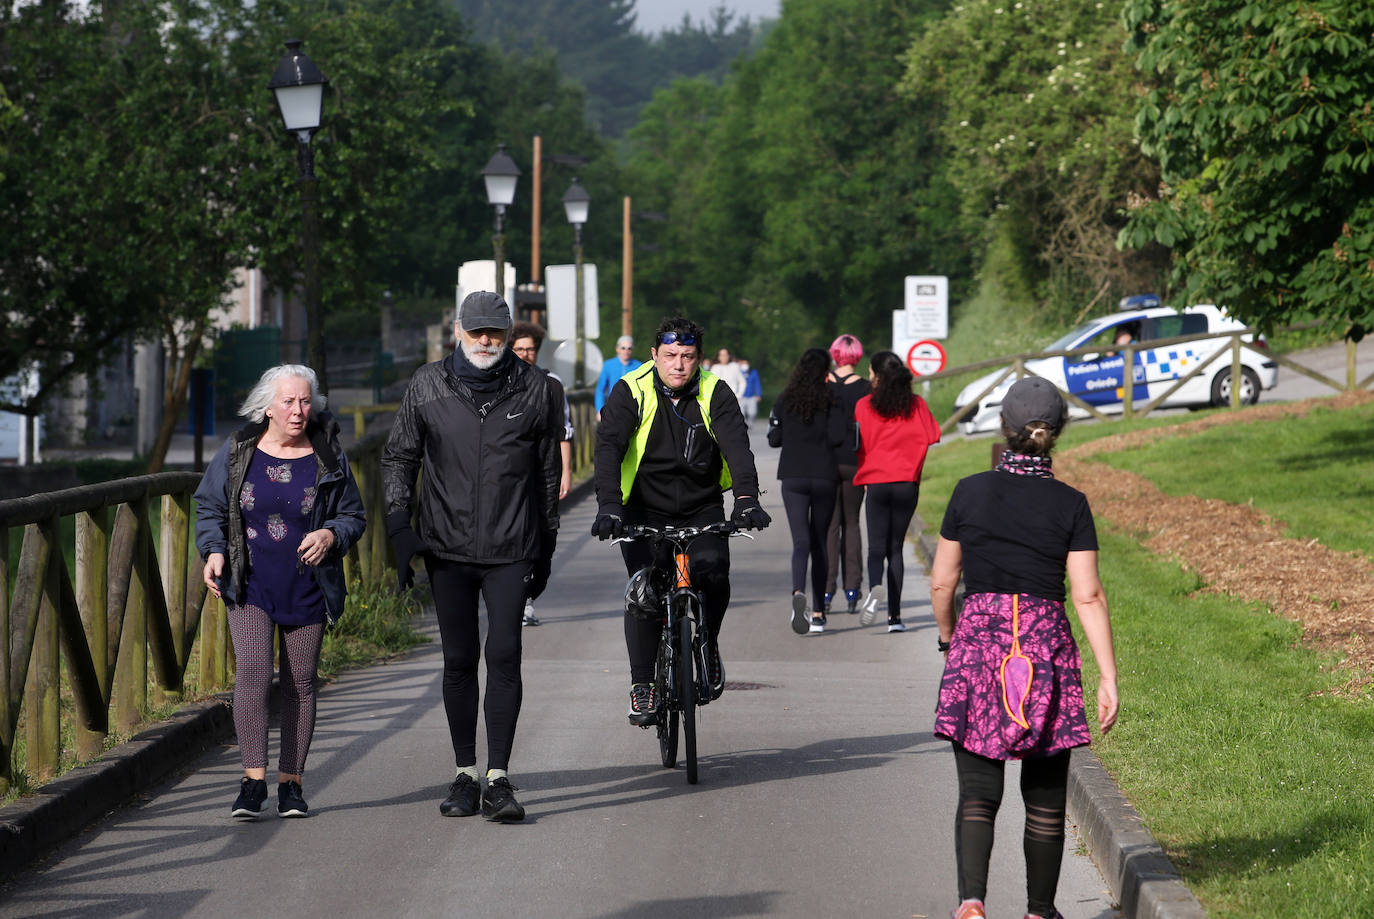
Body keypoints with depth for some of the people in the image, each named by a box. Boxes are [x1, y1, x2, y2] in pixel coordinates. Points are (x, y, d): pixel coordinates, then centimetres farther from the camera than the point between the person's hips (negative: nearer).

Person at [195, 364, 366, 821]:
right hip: (250, 586, -1)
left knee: (300, 683, 5)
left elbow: (354, 516, 9)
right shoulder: (238, 451, 2)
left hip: (307, 590, 1)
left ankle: (291, 783, 15)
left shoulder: (328, 457, 2)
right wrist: (214, 551, -4)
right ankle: (253, 781, -12)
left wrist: (330, 534, -13)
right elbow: (209, 506, 12)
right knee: (252, 674, -15)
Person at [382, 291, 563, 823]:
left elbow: (549, 469, 11)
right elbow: (398, 458, 11)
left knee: (504, 656, -9)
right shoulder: (428, 387, 3)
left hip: (510, 549, -1)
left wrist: (546, 541, 12)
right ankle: (465, 775, 16)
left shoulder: (535, 390, 2)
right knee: (459, 660, 7)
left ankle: (498, 779, -8)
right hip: (448, 548, 1)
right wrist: (399, 529, 2)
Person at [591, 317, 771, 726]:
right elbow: (608, 446, -21)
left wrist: (746, 498, -37)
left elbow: (736, 445, -20)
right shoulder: (631, 392, -11)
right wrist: (608, 505, -37)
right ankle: (642, 685, -2)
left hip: (702, 508, 1)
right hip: (645, 510, -1)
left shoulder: (715, 394, -7)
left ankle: (708, 645, 6)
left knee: (713, 571, -23)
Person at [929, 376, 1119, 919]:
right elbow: (1088, 595, -5)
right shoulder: (1070, 506, -1)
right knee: (1045, 794, 13)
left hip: (977, 638, 0)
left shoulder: (971, 493, 2)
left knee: (977, 792, -2)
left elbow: (942, 583, 7)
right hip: (1046, 645, 0)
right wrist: (1108, 675, -4)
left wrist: (948, 639, 25)